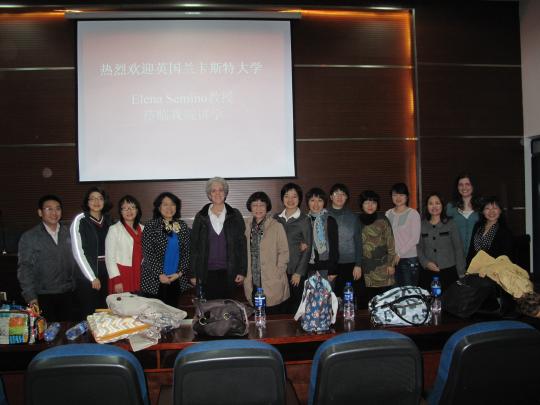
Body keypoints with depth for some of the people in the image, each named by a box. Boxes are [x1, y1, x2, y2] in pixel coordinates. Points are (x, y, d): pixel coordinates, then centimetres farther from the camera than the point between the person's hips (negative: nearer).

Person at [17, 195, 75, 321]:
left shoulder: (67, 233, 5)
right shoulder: (29, 237, -5)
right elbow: (24, 268, -5)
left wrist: (74, 285, 6)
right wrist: (31, 297, -9)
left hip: (67, 293, 3)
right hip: (43, 297, -3)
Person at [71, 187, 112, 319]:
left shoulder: (108, 220, 8)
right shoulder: (80, 220, -6)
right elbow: (77, 252, -9)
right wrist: (92, 277, -10)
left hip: (105, 273, 4)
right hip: (86, 275, -4)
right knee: (88, 314, 1)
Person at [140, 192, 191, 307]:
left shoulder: (183, 226, 8)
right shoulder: (151, 226, -1)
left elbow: (187, 252, 7)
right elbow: (147, 253, -6)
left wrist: (180, 272, -4)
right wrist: (159, 274, -11)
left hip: (177, 279, 3)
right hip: (154, 280, -3)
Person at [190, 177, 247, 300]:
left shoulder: (235, 215, 5)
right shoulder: (201, 216, 6)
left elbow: (242, 244, 3)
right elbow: (194, 246, 6)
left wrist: (242, 271, -3)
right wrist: (194, 274, 2)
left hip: (228, 271, 0)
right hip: (207, 272, 0)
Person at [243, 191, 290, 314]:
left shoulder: (276, 226, -4)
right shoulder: (246, 226, 7)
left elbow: (284, 252, -3)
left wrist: (277, 274, -8)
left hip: (273, 285, -3)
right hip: (252, 282, 3)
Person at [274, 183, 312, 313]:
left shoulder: (304, 220, -2)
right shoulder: (276, 218, 8)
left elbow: (308, 249, -3)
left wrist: (299, 273, -7)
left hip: (296, 271, -3)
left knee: (295, 306, 1)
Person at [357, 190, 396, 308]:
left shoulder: (382, 220, 3)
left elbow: (390, 242, 4)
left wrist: (391, 263, -1)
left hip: (382, 268, -1)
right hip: (363, 269, 2)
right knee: (363, 302, 0)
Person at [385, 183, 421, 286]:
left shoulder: (413, 213, -2)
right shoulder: (388, 214, 9)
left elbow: (415, 238, -7)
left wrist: (399, 254, -11)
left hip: (409, 258, -3)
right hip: (392, 259, 3)